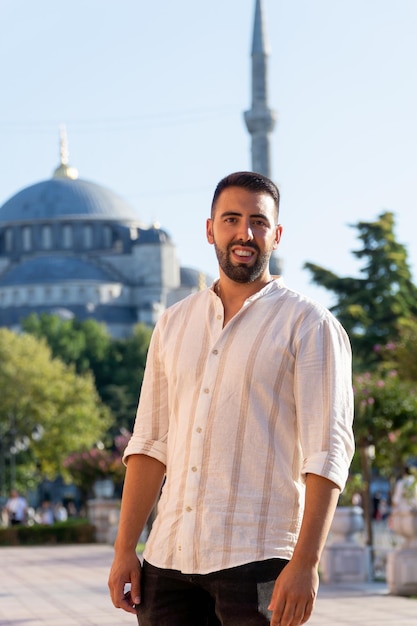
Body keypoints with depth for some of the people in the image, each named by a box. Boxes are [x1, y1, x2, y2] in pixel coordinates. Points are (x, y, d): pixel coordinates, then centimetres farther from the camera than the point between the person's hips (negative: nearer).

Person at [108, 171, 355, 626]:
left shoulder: (309, 326, -1)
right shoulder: (174, 324, 14)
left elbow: (327, 454, -9)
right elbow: (150, 443, 15)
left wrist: (306, 562, -17)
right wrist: (124, 548, 9)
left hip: (257, 560, -5)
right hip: (169, 556, 5)